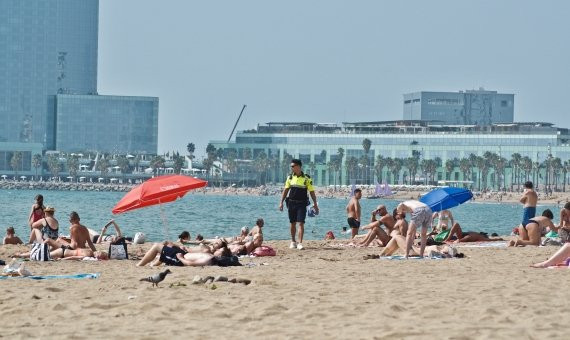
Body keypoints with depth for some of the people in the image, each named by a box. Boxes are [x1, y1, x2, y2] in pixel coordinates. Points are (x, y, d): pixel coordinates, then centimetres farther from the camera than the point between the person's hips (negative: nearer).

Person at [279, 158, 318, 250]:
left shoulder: (306, 178, -4)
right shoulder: (290, 177, 6)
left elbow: (312, 192, -1)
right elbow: (286, 190, 10)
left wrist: (315, 204, -3)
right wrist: (281, 202, 4)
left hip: (302, 204, -3)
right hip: (291, 203, 3)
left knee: (301, 223, -11)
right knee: (293, 223, 10)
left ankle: (300, 243, -13)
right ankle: (293, 242, 23)